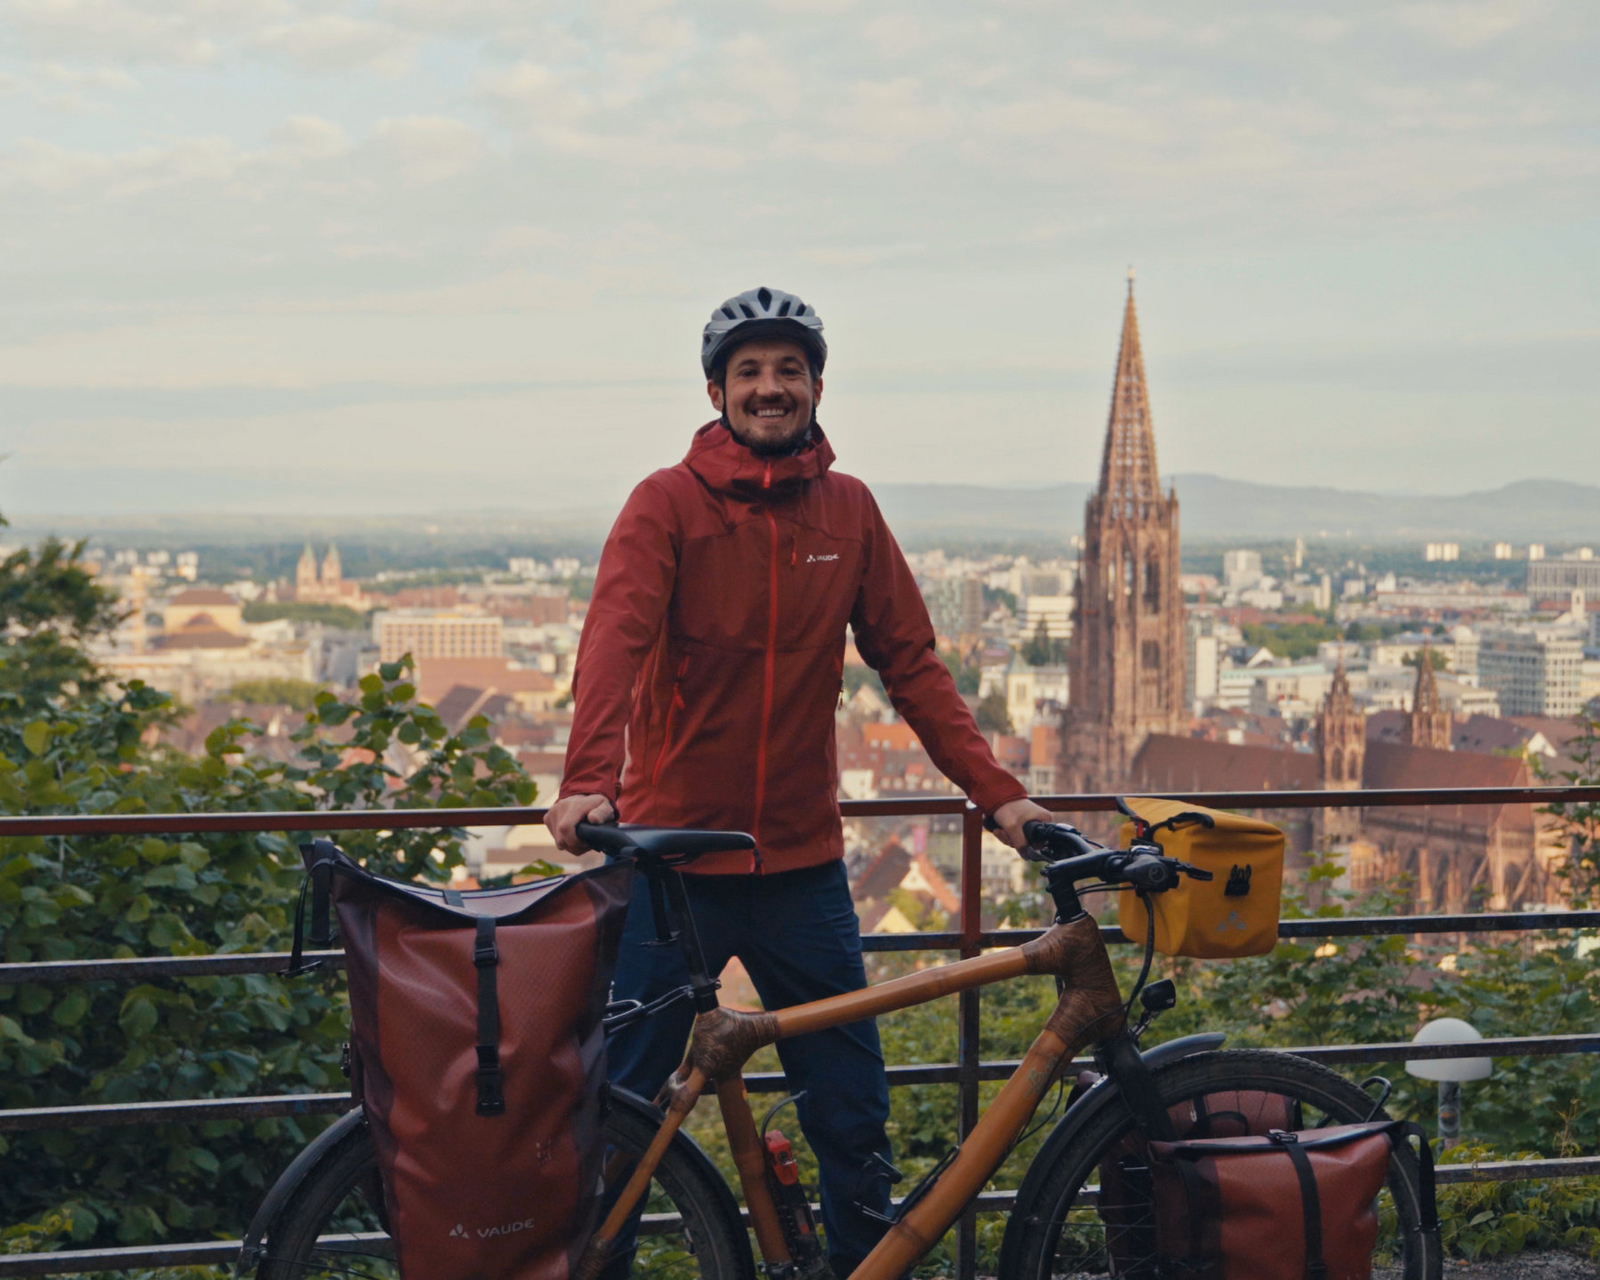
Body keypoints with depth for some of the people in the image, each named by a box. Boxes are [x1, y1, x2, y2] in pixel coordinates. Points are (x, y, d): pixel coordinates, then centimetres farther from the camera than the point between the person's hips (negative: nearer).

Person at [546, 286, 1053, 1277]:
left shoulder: (849, 510, 7)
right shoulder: (667, 504, -4)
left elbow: (912, 664, 8)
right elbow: (615, 639, -17)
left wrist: (997, 792, -2)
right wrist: (588, 780, -33)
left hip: (803, 861, 3)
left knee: (854, 1116, 6)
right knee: (623, 1104, 3)